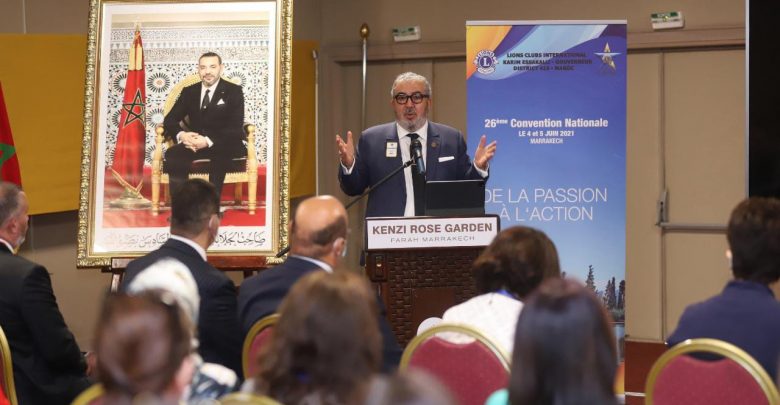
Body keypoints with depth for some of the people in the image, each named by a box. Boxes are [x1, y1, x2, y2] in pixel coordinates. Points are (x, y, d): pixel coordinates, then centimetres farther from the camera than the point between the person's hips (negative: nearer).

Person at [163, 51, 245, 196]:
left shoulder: (234, 91, 4)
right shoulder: (189, 92, 15)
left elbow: (235, 128, -8)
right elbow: (170, 119, 9)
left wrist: (209, 141, -25)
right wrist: (181, 135, -16)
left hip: (224, 146, -3)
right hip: (195, 144, 3)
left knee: (220, 155, -39)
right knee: (172, 154, -28)